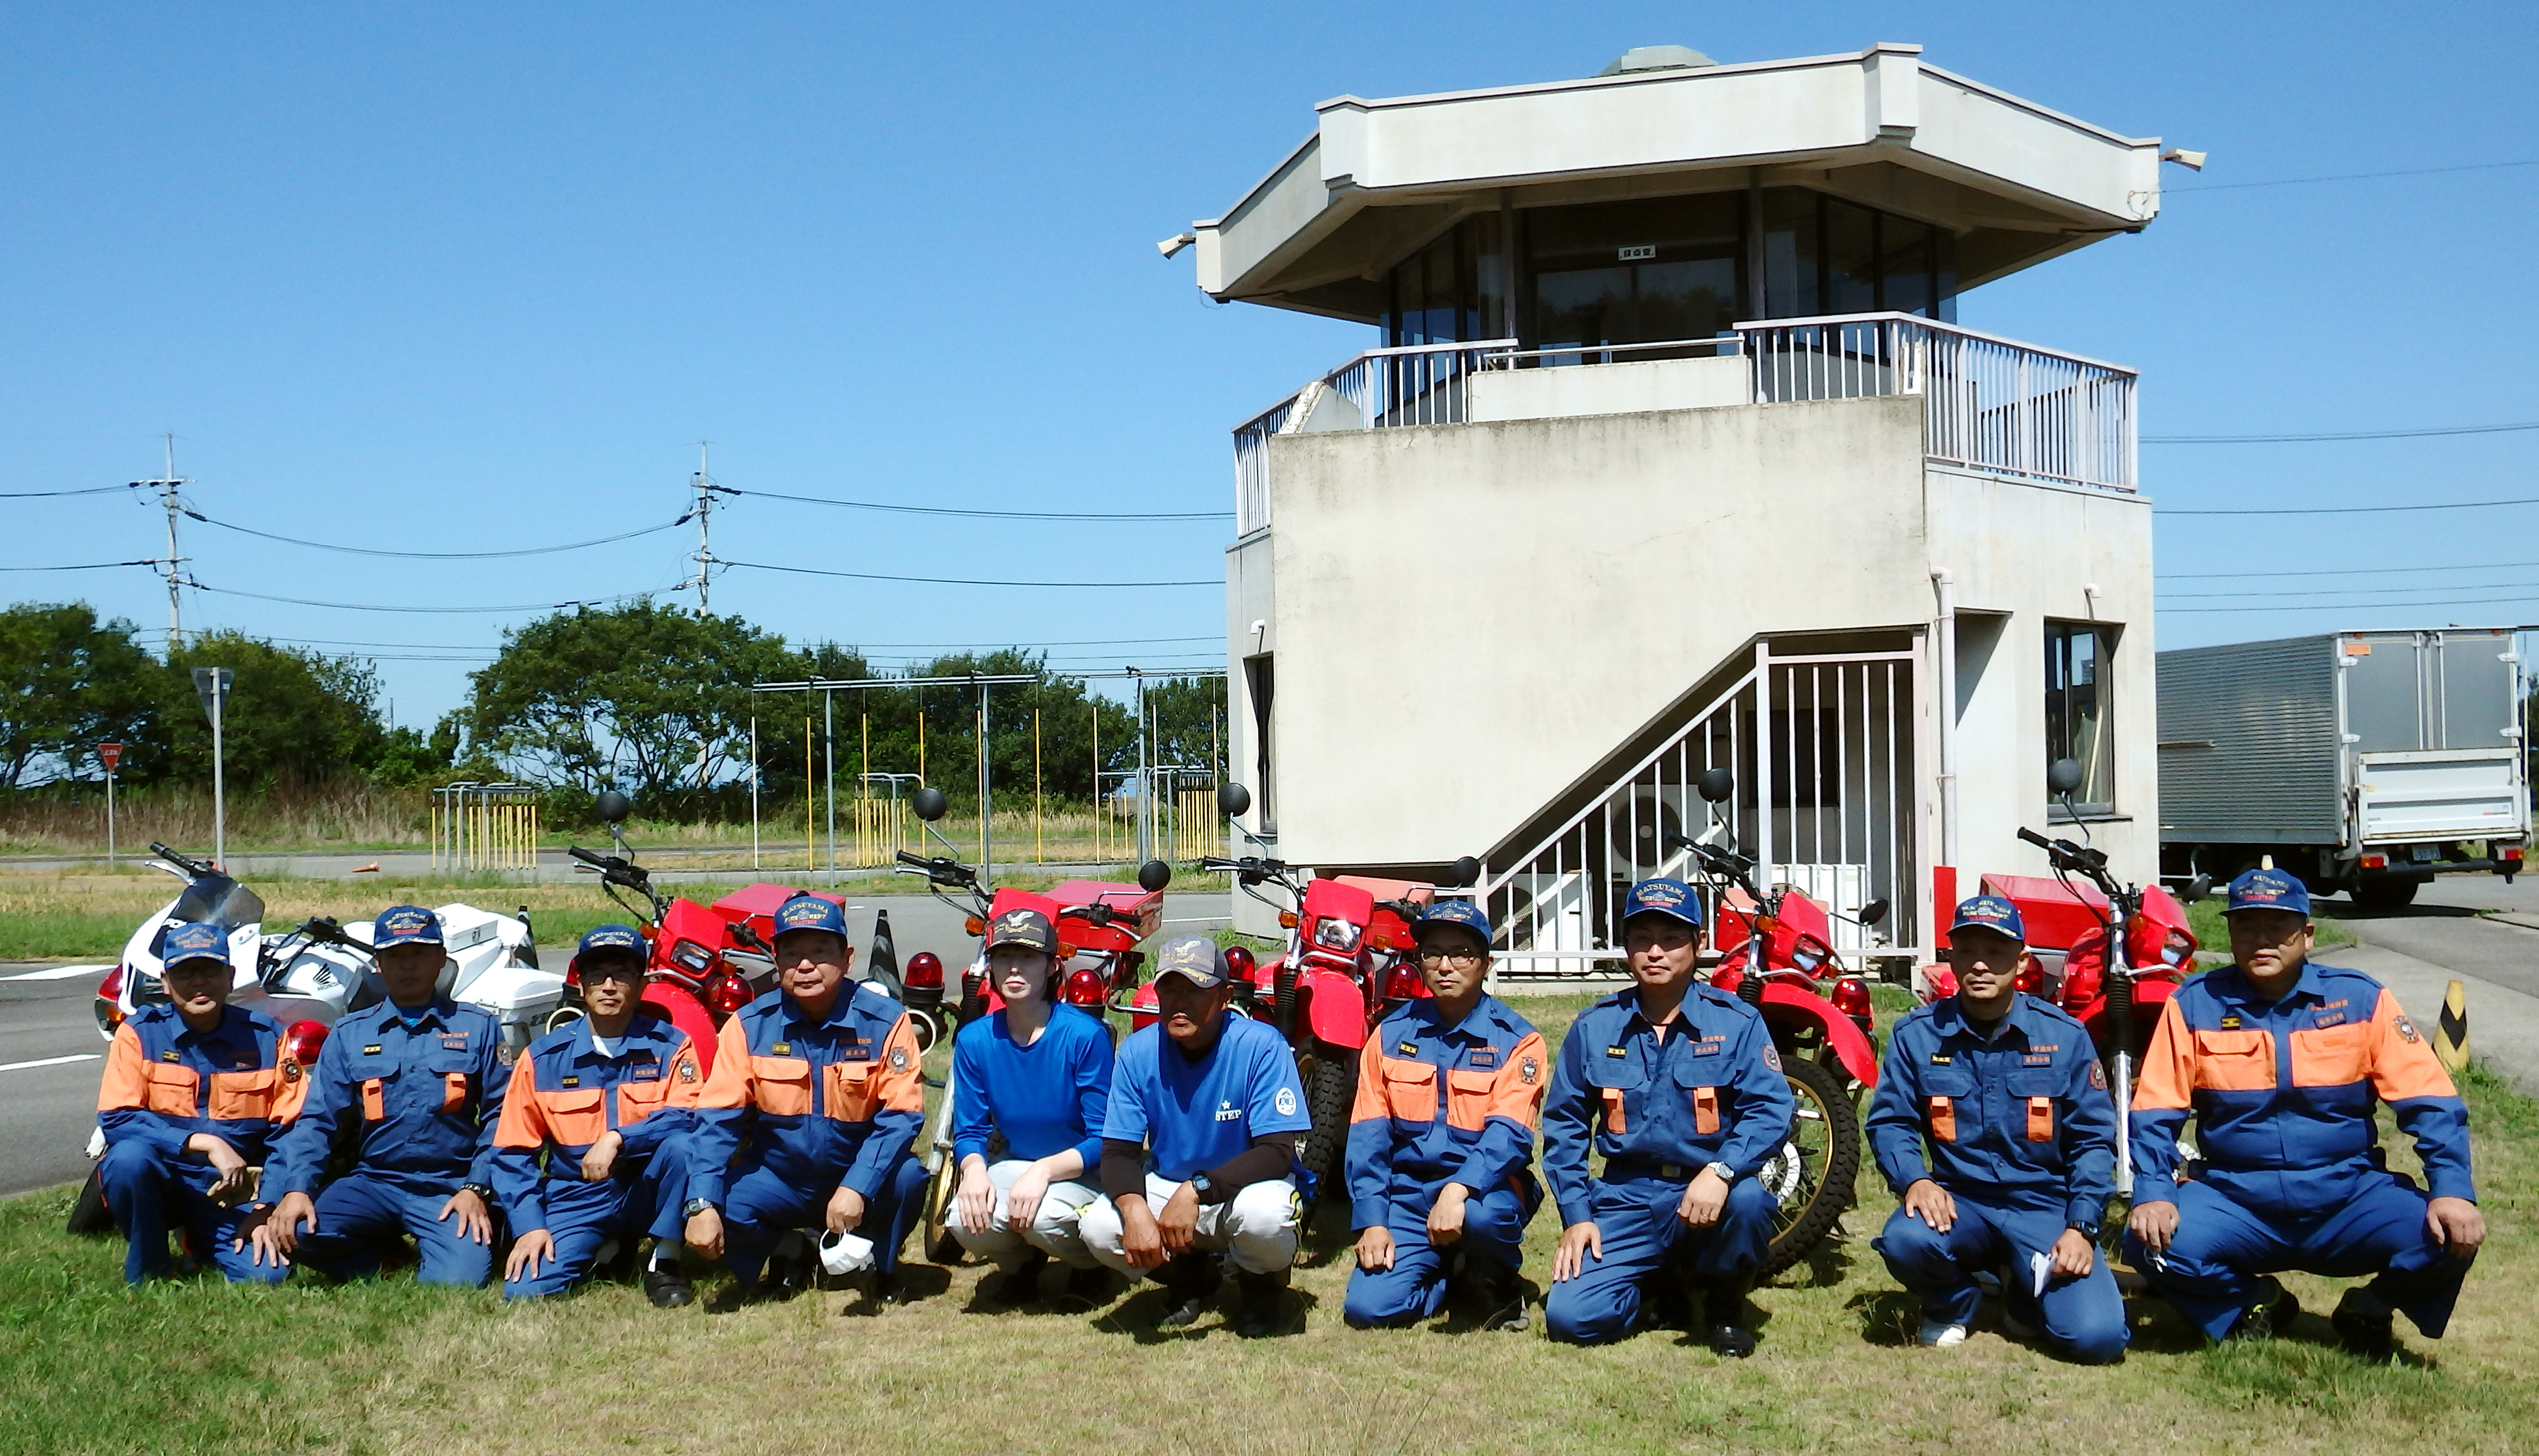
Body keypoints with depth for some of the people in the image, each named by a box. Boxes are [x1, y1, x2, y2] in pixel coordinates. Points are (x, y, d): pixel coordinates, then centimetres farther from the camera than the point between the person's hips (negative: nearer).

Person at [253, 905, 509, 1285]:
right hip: (372, 1183, 2)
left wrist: (476, 1189, -9)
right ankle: (382, 1258, 3)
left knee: (457, 1283, -27)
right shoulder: (349, 1034, 13)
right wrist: (296, 1188, -12)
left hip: (450, 1189, -2)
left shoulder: (478, 1027, 9)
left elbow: (500, 1115, 4)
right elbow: (317, 1120, 6)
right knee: (292, 1232, -26)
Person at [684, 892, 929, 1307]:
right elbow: (718, 1119, -11)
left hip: (860, 1182, -1)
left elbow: (901, 1115, -17)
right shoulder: (750, 1024, -7)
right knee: (726, 1206, -26)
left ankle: (884, 1269, 2)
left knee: (907, 1177, -31)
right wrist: (702, 1206, -25)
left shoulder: (885, 1020, -12)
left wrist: (856, 1187, -32)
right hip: (778, 1179, 2)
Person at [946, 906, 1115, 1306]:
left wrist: (1044, 1171, -31)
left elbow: (1104, 1139, -15)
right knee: (968, 1221, -28)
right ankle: (1019, 1261, 10)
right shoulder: (974, 1040, -4)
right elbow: (969, 1131, 0)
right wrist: (974, 1170, -23)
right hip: (1013, 1166, 3)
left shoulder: (1085, 1035, -16)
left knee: (1044, 1218, -34)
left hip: (1078, 1171, -3)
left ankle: (1091, 1261, 3)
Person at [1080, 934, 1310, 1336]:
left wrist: (1196, 1191, -35)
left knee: (1263, 1216, -37)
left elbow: (1277, 1152, -23)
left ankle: (1261, 1287, 3)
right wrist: (1135, 1209, -33)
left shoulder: (1261, 1046, -19)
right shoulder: (1138, 1051, -9)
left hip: (1244, 1184, -3)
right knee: (1099, 1228, -24)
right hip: (1166, 1184, 3)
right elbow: (1118, 1152, -10)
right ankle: (1191, 1278, 10)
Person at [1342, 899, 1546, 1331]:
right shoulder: (1391, 1034, 6)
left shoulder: (1517, 1039, -3)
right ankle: (1451, 1273, 13)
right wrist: (1371, 1221, -11)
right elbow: (1368, 1137, 2)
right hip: (1406, 1194, 3)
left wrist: (1458, 1191, -34)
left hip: (1484, 1187, -3)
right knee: (1368, 1308, -18)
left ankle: (1497, 1283, -3)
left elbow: (1509, 1135, -17)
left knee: (1482, 1214, -38)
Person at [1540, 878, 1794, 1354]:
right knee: (1570, 1318, -16)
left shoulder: (1735, 1021, -2)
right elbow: (1563, 1125, 10)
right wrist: (1576, 1215, 0)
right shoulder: (1593, 1028, 5)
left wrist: (1721, 1171, -30)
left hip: (1709, 1193, -2)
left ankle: (1727, 1302, -2)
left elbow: (1772, 1109, -13)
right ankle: (1662, 1280, 18)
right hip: (1625, 1202, 2)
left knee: (1747, 1201, -37)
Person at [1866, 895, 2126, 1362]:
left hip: (2044, 1205, 0)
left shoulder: (2065, 1035, 0)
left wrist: (2080, 1228, -9)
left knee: (2097, 1337, -21)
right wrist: (1915, 1180, -20)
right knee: (1905, 1241, -35)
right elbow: (1890, 1122, 0)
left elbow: (2094, 1140, 2)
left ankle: (2026, 1286, 16)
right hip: (1958, 1202, 0)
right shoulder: (1917, 1035, 0)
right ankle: (1952, 1303, 4)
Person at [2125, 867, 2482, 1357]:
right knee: (2151, 1240, -27)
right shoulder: (2193, 1005, -1)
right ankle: (2253, 1302, 7)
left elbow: (2430, 1102, -2)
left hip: (2349, 1196, 0)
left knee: (2450, 1238, -25)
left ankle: (2370, 1309, 10)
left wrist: (2452, 1191, -16)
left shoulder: (2361, 999, 0)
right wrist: (2153, 1193, -17)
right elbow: (2155, 1114, -1)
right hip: (2236, 1203, 0)